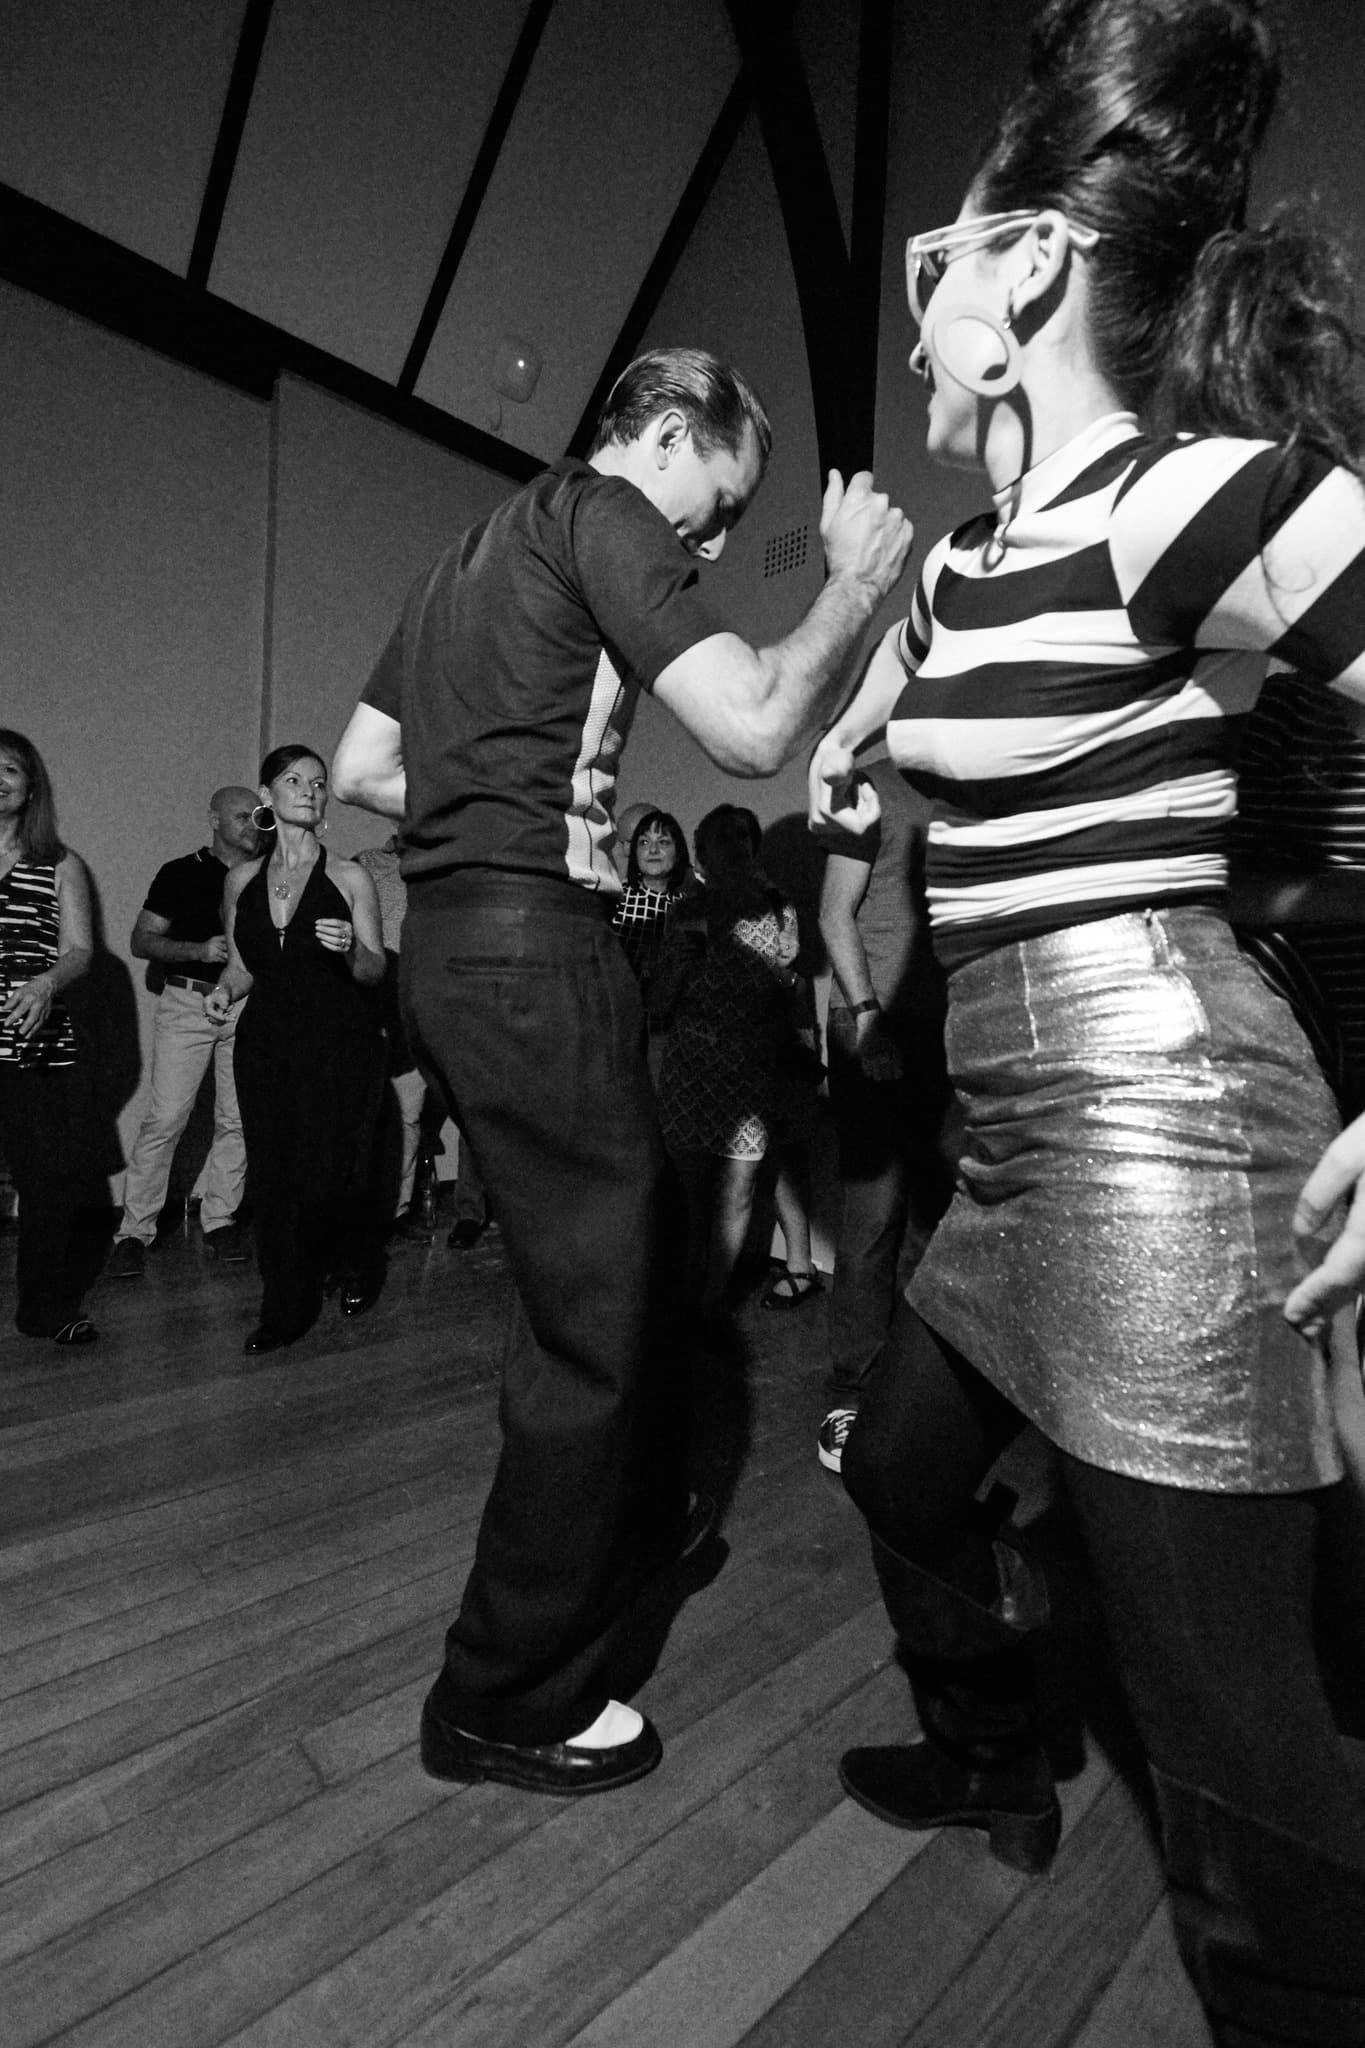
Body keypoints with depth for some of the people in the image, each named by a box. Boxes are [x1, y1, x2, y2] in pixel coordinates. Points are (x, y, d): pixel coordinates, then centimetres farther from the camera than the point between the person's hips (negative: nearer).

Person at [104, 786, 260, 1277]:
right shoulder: (180, 873, 5)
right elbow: (140, 941, 2)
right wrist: (199, 950, -13)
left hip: (248, 1006, 3)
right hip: (188, 1002, -3)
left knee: (238, 1120, 2)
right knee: (164, 1118, -7)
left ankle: (219, 1220, 14)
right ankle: (134, 1232, 1)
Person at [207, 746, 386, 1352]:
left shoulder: (348, 878, 0)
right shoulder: (243, 879, 10)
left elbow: (376, 972, 0)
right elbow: (242, 964, 17)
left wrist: (350, 950, -20)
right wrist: (224, 990, -4)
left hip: (339, 1045, -3)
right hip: (265, 1045, 3)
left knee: (328, 1177, -4)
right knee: (272, 1177, 3)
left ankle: (358, 1268, 27)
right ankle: (286, 1309, 18)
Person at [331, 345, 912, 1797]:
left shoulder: (479, 549, 24)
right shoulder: (603, 512, -4)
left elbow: (360, 769, 23)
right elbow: (753, 730, -16)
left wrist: (505, 799, 14)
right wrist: (854, 584, 0)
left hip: (451, 940, 10)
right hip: (532, 944, -10)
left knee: (613, 1257, 22)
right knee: (592, 1309, -1)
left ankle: (637, 1525, 44)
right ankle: (507, 1702, 15)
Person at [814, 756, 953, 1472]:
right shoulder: (874, 787, 2)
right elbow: (836, 915, -3)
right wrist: (868, 1012, -14)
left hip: (948, 1032, 5)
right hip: (875, 1028, -5)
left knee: (934, 1209, 7)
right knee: (874, 1210, -5)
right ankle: (852, 1393, 7)